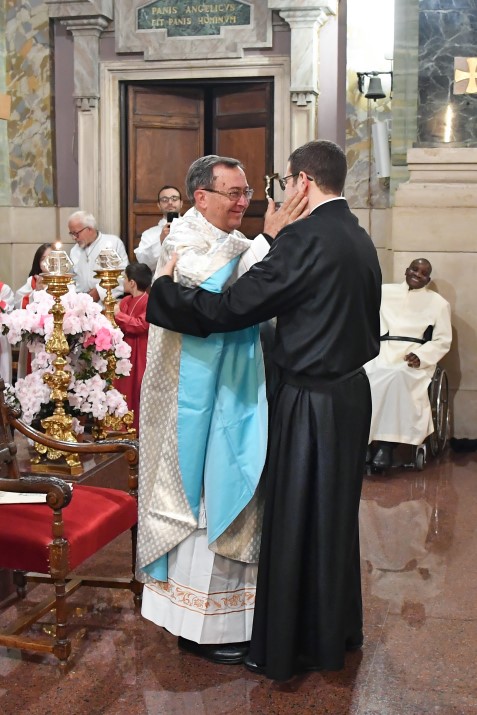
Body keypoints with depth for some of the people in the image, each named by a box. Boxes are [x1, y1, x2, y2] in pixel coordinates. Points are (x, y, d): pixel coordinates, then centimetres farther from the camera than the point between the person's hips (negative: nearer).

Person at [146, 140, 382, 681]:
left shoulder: (306, 238, -19)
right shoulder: (358, 238, 7)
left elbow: (230, 308, -20)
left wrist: (164, 287, -7)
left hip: (311, 402, -9)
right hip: (351, 390, 9)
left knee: (294, 520, 5)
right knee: (335, 515, 21)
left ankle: (288, 646, 20)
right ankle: (337, 630, 37)